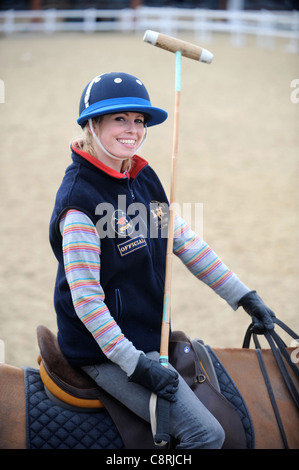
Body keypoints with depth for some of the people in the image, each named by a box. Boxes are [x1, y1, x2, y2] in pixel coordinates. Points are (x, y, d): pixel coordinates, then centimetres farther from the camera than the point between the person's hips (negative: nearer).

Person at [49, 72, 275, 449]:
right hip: (105, 354, -9)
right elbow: (85, 297, -22)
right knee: (206, 433, -16)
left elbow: (187, 244, 11)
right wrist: (135, 363, -24)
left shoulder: (145, 179, 5)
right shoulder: (80, 198, -20)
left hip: (151, 339, 9)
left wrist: (244, 297, 8)